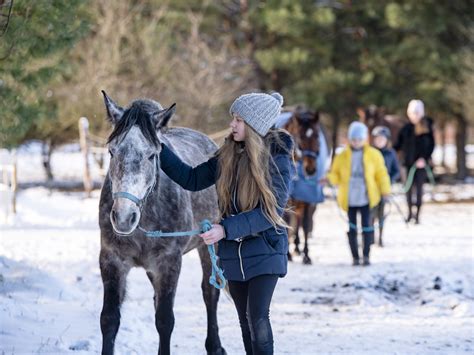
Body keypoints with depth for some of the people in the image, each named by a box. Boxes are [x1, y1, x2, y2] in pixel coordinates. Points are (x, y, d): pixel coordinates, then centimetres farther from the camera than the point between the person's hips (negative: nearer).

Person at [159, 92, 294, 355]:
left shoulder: (278, 160, -13)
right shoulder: (228, 157, 3)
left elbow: (270, 213, -19)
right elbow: (191, 179, 11)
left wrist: (225, 229, -26)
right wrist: (158, 150, 4)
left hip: (265, 252, -6)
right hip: (233, 252, 6)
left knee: (258, 317, -16)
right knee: (246, 321, 12)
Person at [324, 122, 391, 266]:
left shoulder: (373, 155, 2)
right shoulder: (342, 156, 3)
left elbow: (381, 173, 6)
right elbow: (335, 175, 4)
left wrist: (385, 190, 2)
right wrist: (329, 178, -18)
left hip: (366, 198, -1)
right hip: (349, 198, 1)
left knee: (367, 226, -6)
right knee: (352, 228, 5)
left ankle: (366, 255, 5)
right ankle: (355, 257, 14)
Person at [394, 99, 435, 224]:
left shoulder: (427, 127, -3)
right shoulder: (406, 128, 4)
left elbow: (431, 145, -3)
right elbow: (399, 144, 8)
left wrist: (424, 158, -13)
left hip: (421, 162, -2)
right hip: (408, 162, 2)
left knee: (419, 187, 0)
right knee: (409, 187, 5)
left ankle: (417, 215, 6)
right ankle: (410, 212, 18)